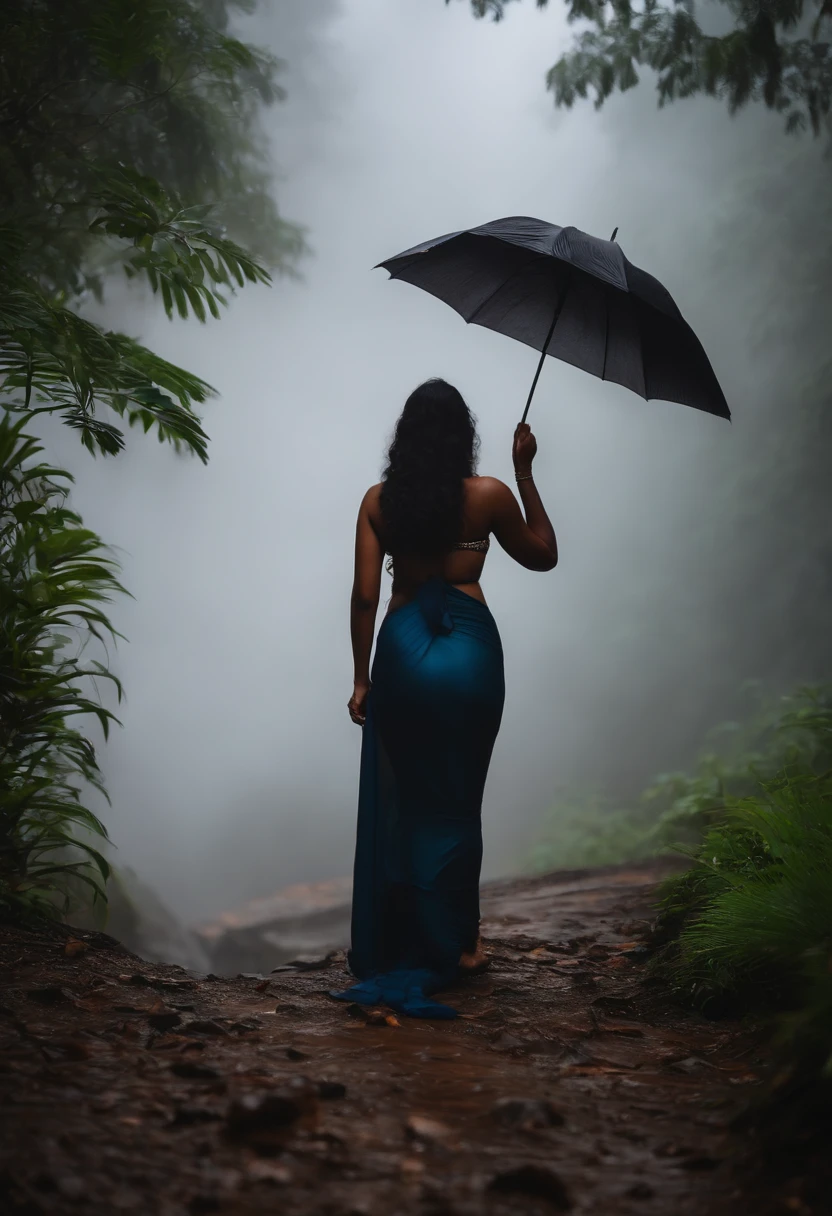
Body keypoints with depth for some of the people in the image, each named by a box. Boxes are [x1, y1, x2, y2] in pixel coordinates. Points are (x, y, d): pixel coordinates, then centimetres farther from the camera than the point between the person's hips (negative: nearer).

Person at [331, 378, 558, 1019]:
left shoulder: (379, 502, 0)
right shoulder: (488, 496, -3)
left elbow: (365, 596, -2)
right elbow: (543, 555, 12)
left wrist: (361, 678, 5)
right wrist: (526, 473, 13)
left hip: (402, 651, 1)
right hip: (470, 651, -1)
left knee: (397, 802, 11)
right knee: (455, 803, 9)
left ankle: (394, 944, 18)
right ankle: (454, 946, 17)